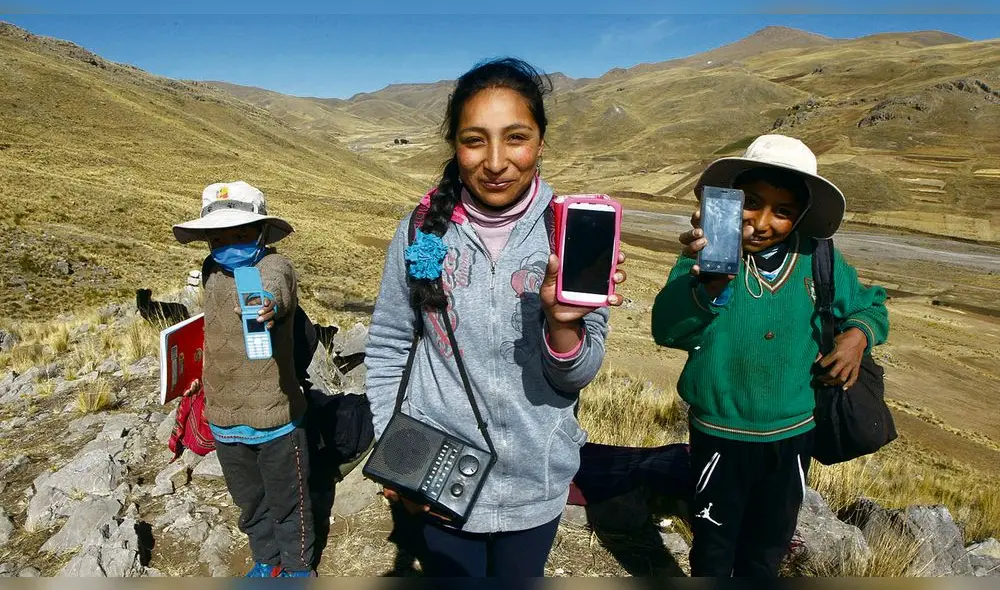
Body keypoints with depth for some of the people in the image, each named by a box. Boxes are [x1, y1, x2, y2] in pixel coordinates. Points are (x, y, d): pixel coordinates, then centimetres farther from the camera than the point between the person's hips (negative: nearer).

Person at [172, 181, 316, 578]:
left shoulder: (274, 266, -18)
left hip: (274, 415, -6)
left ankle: (298, 567, 37)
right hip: (224, 419, 6)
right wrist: (207, 383, 21)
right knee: (249, 501, 24)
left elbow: (275, 287, -44)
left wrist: (268, 305, -66)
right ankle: (266, 560, 48)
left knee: (288, 500, 13)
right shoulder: (212, 270, 2)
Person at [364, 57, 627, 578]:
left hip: (535, 482, 1)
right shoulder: (423, 230, -11)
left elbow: (575, 377, -10)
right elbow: (387, 348, 1)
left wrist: (561, 322, -30)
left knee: (521, 576, 23)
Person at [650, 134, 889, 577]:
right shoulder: (709, 251, -19)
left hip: (792, 435, 4)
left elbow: (869, 305, 12)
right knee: (714, 546, 18)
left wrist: (859, 333, -10)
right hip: (719, 433, -3)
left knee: (769, 546, 25)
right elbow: (665, 329, -35)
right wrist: (709, 287, -55)